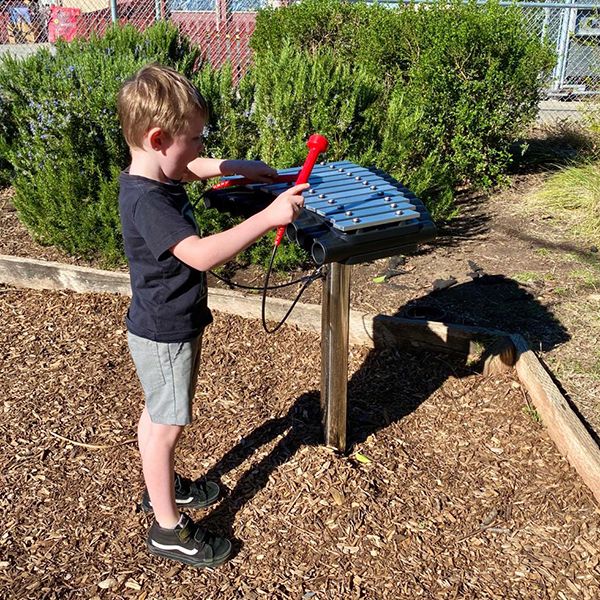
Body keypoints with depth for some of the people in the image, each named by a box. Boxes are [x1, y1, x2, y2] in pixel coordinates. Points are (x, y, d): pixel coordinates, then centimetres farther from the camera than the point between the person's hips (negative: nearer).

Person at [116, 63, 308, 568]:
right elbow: (201, 254, -41)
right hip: (164, 336, -10)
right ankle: (170, 529, 23)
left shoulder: (159, 174, 0)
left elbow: (200, 166, 20)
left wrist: (241, 168, 7)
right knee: (166, 425, 5)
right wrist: (269, 216, -41)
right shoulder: (146, 202, -30)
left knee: (160, 417, 25)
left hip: (177, 323, 10)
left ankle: (164, 486, 48)